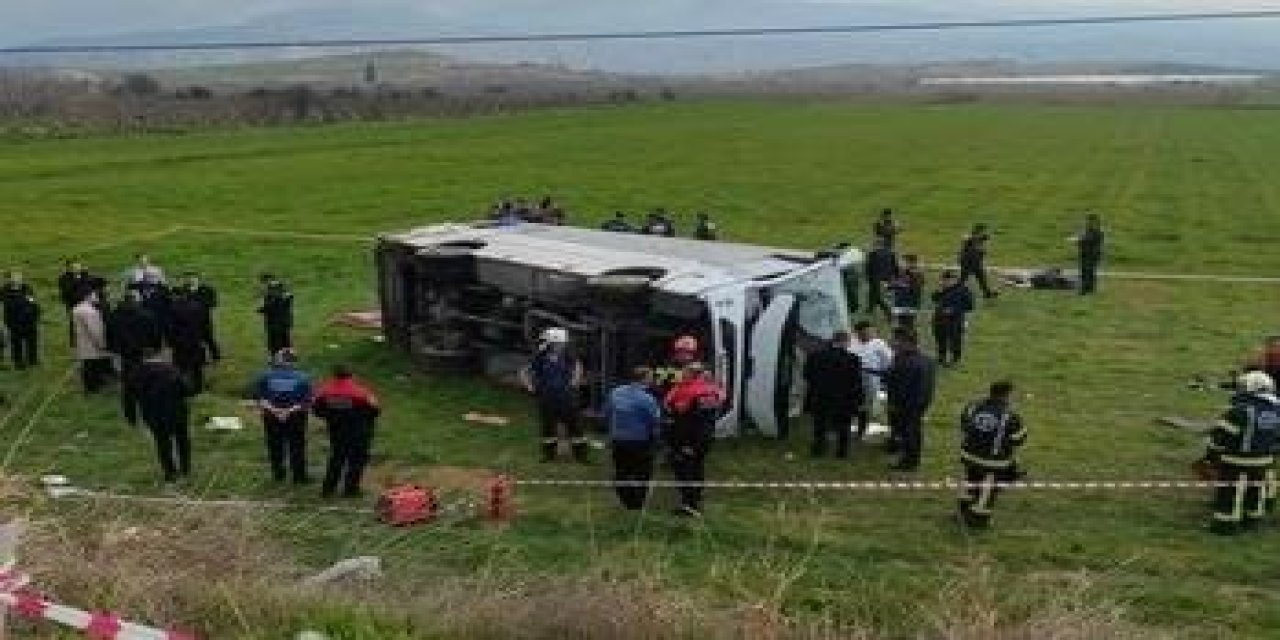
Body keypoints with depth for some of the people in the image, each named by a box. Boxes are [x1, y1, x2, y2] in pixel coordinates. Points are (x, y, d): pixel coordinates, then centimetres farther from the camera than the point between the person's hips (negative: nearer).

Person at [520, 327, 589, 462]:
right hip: (547, 399, -1)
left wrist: (575, 381, 11)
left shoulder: (567, 357, -2)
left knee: (574, 424, 0)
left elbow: (578, 366, 18)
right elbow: (524, 373, 0)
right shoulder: (541, 358, -8)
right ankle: (549, 453, 23)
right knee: (548, 426, 10)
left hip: (566, 398, 1)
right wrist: (531, 387, -4)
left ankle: (580, 453, 7)